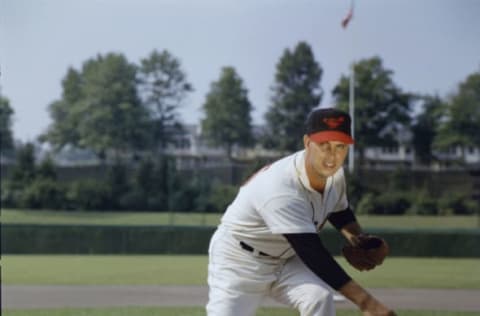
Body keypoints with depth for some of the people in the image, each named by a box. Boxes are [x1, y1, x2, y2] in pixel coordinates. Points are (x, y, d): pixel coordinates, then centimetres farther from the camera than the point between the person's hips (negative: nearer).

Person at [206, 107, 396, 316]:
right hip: (239, 264, -6)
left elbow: (339, 211, 13)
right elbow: (313, 255, -40)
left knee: (320, 298, -22)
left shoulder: (333, 173, -10)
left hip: (287, 260, 6)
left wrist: (358, 238, -10)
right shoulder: (281, 189, -36)